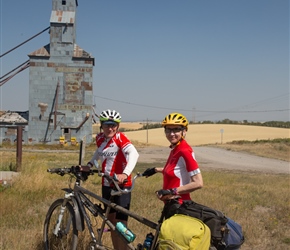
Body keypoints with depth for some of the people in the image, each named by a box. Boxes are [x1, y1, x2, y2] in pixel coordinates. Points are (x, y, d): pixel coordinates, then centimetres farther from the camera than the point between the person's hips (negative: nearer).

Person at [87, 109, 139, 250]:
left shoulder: (120, 138, -16)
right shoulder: (99, 138, 3)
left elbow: (133, 153, -33)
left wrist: (125, 174, -47)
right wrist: (89, 164, 15)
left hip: (121, 186, -7)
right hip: (106, 185, 7)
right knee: (111, 221, 16)